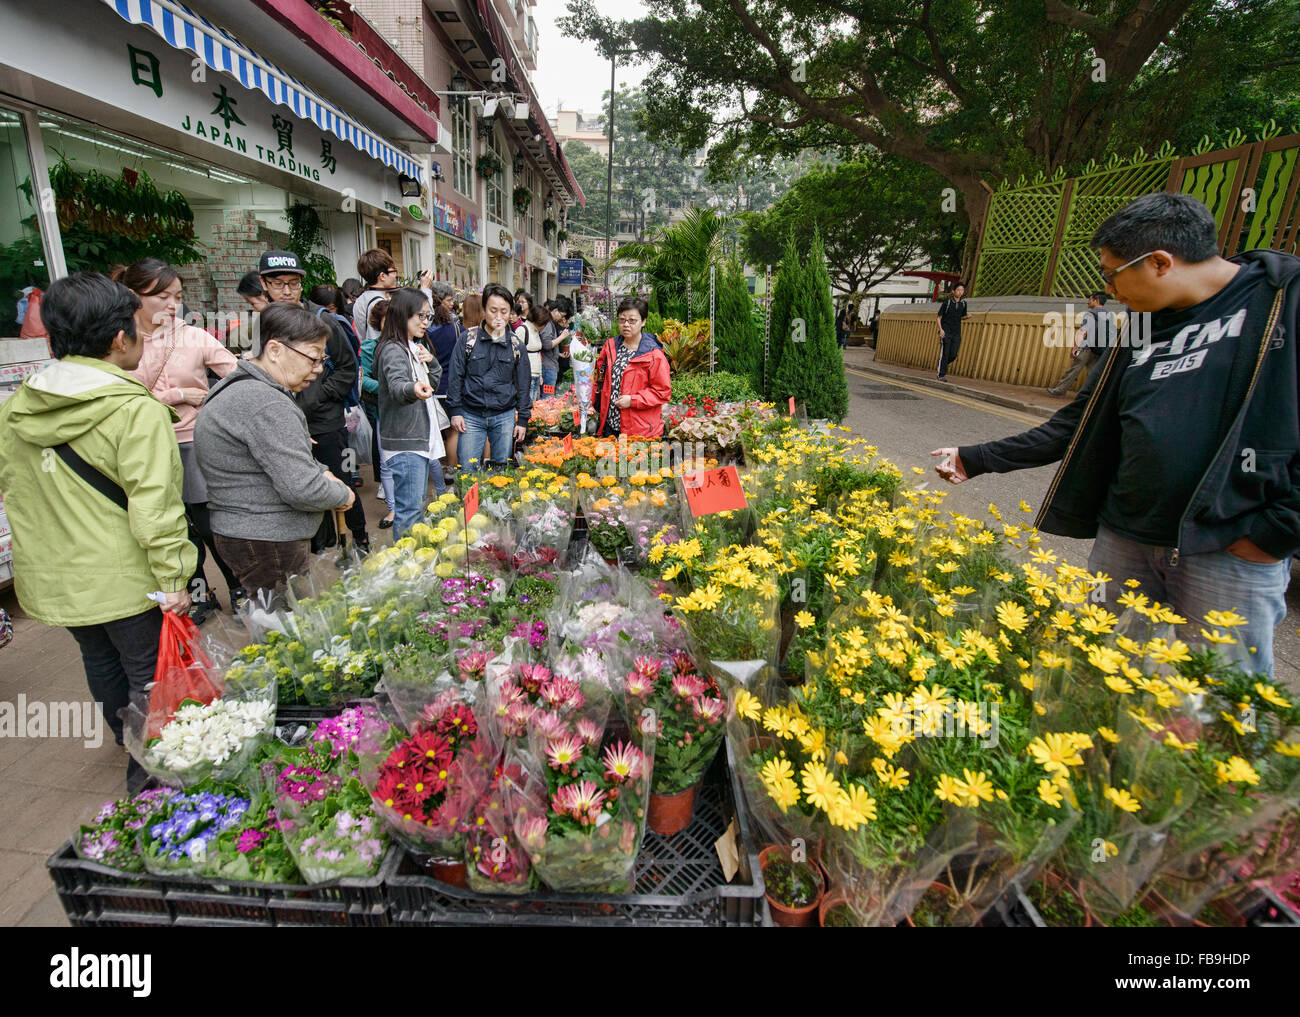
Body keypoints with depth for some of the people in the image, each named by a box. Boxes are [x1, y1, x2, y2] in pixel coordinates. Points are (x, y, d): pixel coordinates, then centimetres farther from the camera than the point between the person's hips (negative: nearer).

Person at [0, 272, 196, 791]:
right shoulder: (138, 411, -22)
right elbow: (153, 507, -25)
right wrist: (173, 579, -19)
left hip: (55, 577, 8)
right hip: (126, 581, -7)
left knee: (101, 664, 26)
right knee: (149, 673, 11)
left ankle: (130, 744, 49)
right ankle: (150, 775, 23)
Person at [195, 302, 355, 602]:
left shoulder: (237, 387, 13)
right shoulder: (267, 406, -22)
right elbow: (303, 490, -26)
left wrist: (320, 473, 7)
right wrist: (343, 494, -7)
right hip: (269, 544, -11)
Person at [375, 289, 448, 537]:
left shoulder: (414, 347, 16)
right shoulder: (393, 349, -14)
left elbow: (434, 381, 22)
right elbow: (396, 386, -32)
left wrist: (431, 361, 2)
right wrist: (413, 389, -55)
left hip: (422, 437, 10)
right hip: (405, 441, -10)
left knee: (419, 504, 17)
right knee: (410, 509, -8)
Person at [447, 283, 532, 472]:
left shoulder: (517, 345, 5)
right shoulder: (468, 338, 1)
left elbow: (523, 386, 9)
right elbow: (456, 377, 3)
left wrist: (523, 420, 5)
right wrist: (455, 411, -2)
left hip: (504, 417, 1)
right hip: (471, 416, -1)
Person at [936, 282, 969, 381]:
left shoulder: (963, 303, 6)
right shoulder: (947, 302, -6)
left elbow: (962, 316, 19)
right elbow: (939, 317, -2)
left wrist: (968, 316, -4)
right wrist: (941, 329, -14)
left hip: (956, 333, 4)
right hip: (946, 332, -4)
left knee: (953, 355, -1)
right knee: (944, 353, -6)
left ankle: (943, 365, 28)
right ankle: (941, 375, 3)